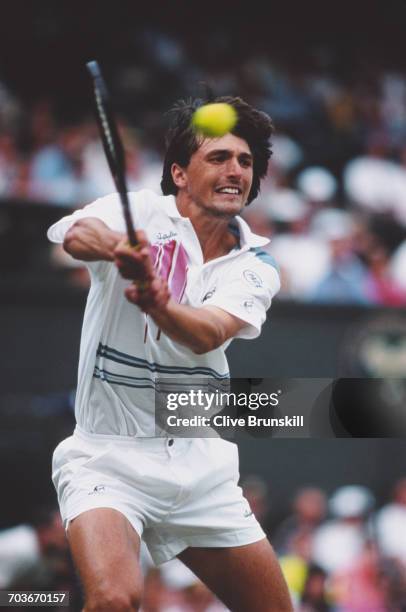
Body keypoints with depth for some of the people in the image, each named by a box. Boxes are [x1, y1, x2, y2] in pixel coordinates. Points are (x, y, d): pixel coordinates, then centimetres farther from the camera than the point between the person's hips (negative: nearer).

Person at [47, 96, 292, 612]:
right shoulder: (142, 213, -6)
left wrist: (159, 304, -41)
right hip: (109, 459, -5)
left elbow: (206, 335, -19)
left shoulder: (254, 268, 2)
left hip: (202, 468, 5)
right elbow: (75, 232, -29)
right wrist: (115, 245, -53)